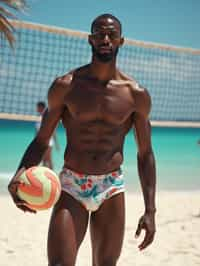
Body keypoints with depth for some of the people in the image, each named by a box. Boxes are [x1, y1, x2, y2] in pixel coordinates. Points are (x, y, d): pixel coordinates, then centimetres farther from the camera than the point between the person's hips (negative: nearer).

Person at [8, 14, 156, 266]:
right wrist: (19, 176, -17)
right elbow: (41, 141, 3)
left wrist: (150, 210, 0)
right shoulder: (65, 86, -3)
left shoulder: (136, 94, -1)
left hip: (111, 188, 1)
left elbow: (145, 154, 5)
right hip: (71, 185, -1)